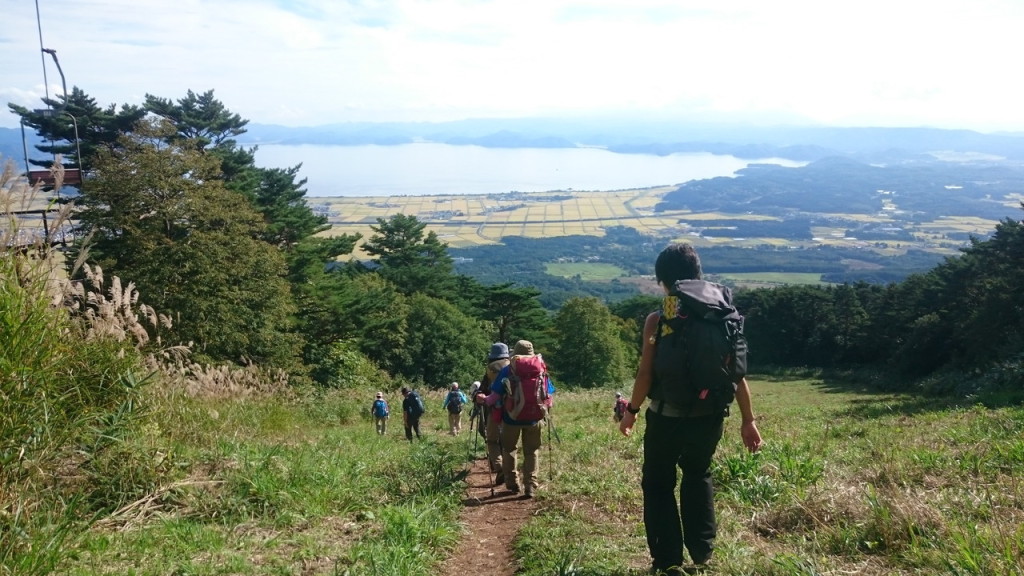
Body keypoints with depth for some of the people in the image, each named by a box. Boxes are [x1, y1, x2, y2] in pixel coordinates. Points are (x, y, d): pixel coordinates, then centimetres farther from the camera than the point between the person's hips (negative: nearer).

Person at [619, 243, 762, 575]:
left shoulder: (658, 320, -12)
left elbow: (646, 373, -11)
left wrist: (632, 410, 4)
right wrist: (748, 420, 6)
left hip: (667, 417, -4)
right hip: (709, 417, 4)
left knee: (658, 484, 14)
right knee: (698, 476, 28)